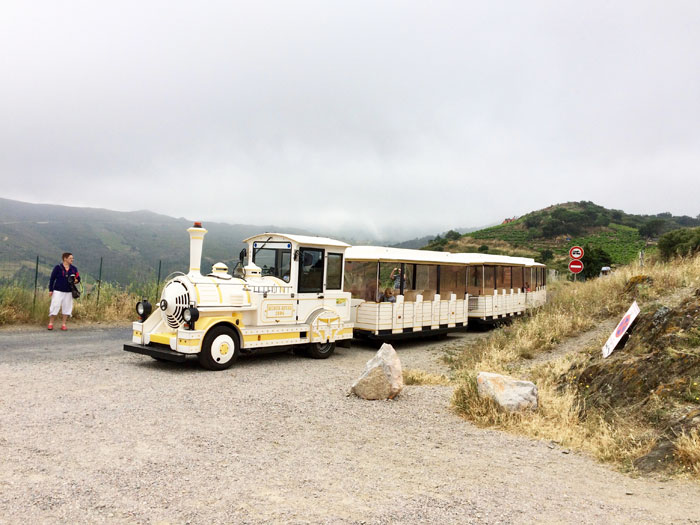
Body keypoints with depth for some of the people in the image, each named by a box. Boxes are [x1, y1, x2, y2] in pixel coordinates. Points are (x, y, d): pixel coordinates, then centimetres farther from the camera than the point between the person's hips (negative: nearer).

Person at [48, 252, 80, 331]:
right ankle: (51, 323, 9)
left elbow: (78, 278, 13)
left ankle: (63, 324, 16)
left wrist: (76, 280, -12)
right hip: (58, 291, -4)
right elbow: (52, 279, -2)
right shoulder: (58, 267, -4)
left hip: (68, 292, 4)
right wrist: (50, 290, -4)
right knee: (55, 306, -5)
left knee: (67, 307, 5)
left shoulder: (74, 269, 6)